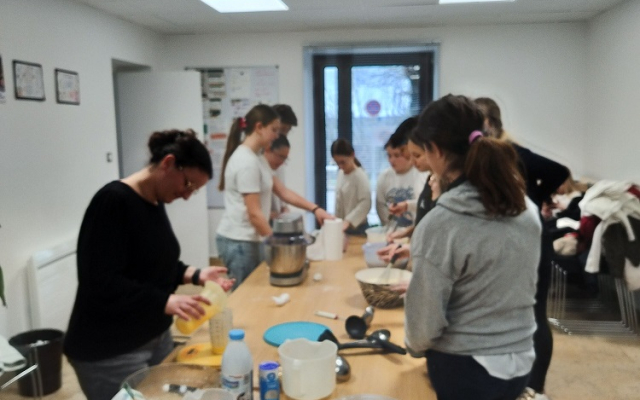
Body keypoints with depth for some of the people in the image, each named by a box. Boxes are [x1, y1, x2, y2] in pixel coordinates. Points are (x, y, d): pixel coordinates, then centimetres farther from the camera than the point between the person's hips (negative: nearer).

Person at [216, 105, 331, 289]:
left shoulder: (255, 158, 11)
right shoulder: (247, 162, -19)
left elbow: (283, 192, 12)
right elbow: (254, 213, -20)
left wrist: (315, 209, 4)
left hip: (248, 239, 9)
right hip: (239, 242, -9)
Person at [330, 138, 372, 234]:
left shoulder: (360, 176, -15)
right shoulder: (340, 173, 7)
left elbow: (365, 204, -23)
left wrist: (348, 221, -29)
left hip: (356, 227, -6)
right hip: (342, 226, 6)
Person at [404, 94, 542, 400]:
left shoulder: (440, 224, -24)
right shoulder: (527, 209, -4)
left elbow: (424, 321, -18)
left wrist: (415, 346, 3)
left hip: (464, 370, -6)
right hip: (520, 363, 6)